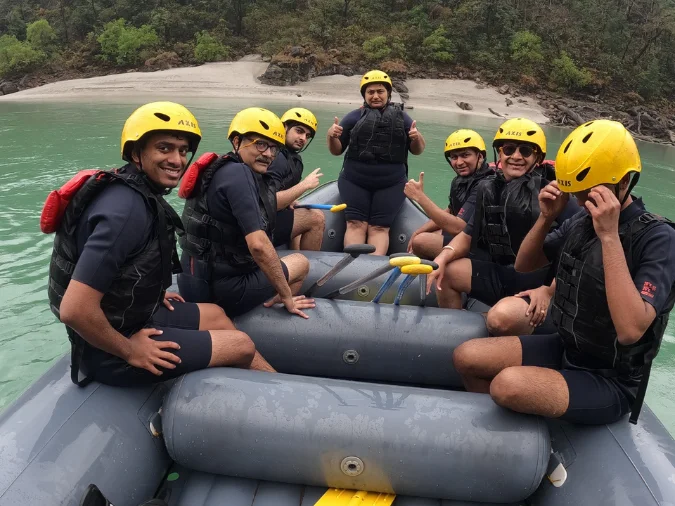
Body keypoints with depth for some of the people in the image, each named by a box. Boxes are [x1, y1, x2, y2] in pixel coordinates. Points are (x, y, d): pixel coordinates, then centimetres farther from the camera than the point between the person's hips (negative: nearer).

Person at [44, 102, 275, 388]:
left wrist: (152, 292, 10)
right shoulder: (129, 208, -29)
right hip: (109, 352, -9)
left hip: (128, 313, 9)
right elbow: (75, 309, -33)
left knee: (215, 314, 21)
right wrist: (128, 351, -20)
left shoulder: (134, 190, 0)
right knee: (243, 345, 2)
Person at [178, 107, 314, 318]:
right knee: (301, 262, 14)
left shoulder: (223, 169, 8)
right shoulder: (239, 173, -20)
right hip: (223, 290, -9)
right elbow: (258, 245, -26)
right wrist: (286, 296, -16)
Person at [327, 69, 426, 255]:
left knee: (380, 227, -9)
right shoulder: (354, 117, 9)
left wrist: (417, 138, -12)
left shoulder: (401, 117, 11)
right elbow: (337, 151, 9)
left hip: (391, 185, 0)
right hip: (354, 182, 0)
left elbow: (417, 151, 10)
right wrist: (331, 137, -13)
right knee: (356, 224, -11)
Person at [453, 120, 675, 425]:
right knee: (466, 357, -4)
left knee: (509, 385, -32)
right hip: (565, 350, 7)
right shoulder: (581, 223, -1)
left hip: (611, 380, -7)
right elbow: (523, 264, 10)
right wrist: (546, 218, -8)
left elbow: (630, 330, -34)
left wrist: (610, 236, -34)